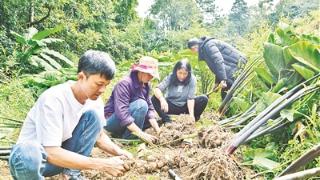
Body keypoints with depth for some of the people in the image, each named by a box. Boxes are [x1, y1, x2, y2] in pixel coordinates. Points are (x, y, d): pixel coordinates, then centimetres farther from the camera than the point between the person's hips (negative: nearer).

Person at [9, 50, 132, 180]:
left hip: (62, 152, 6)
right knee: (27, 155, -42)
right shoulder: (53, 99, -29)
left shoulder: (94, 99, -9)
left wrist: (119, 152, -16)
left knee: (93, 115, -15)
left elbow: (99, 135, 4)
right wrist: (103, 164, -34)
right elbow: (52, 154, -33)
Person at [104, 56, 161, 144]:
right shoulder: (125, 83, -25)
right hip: (111, 121, -9)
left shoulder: (146, 85, -1)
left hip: (127, 122, 9)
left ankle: (120, 132, 7)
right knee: (141, 104, -27)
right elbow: (122, 113, -33)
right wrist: (141, 134, -35)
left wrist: (157, 129, -16)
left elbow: (149, 108, -2)